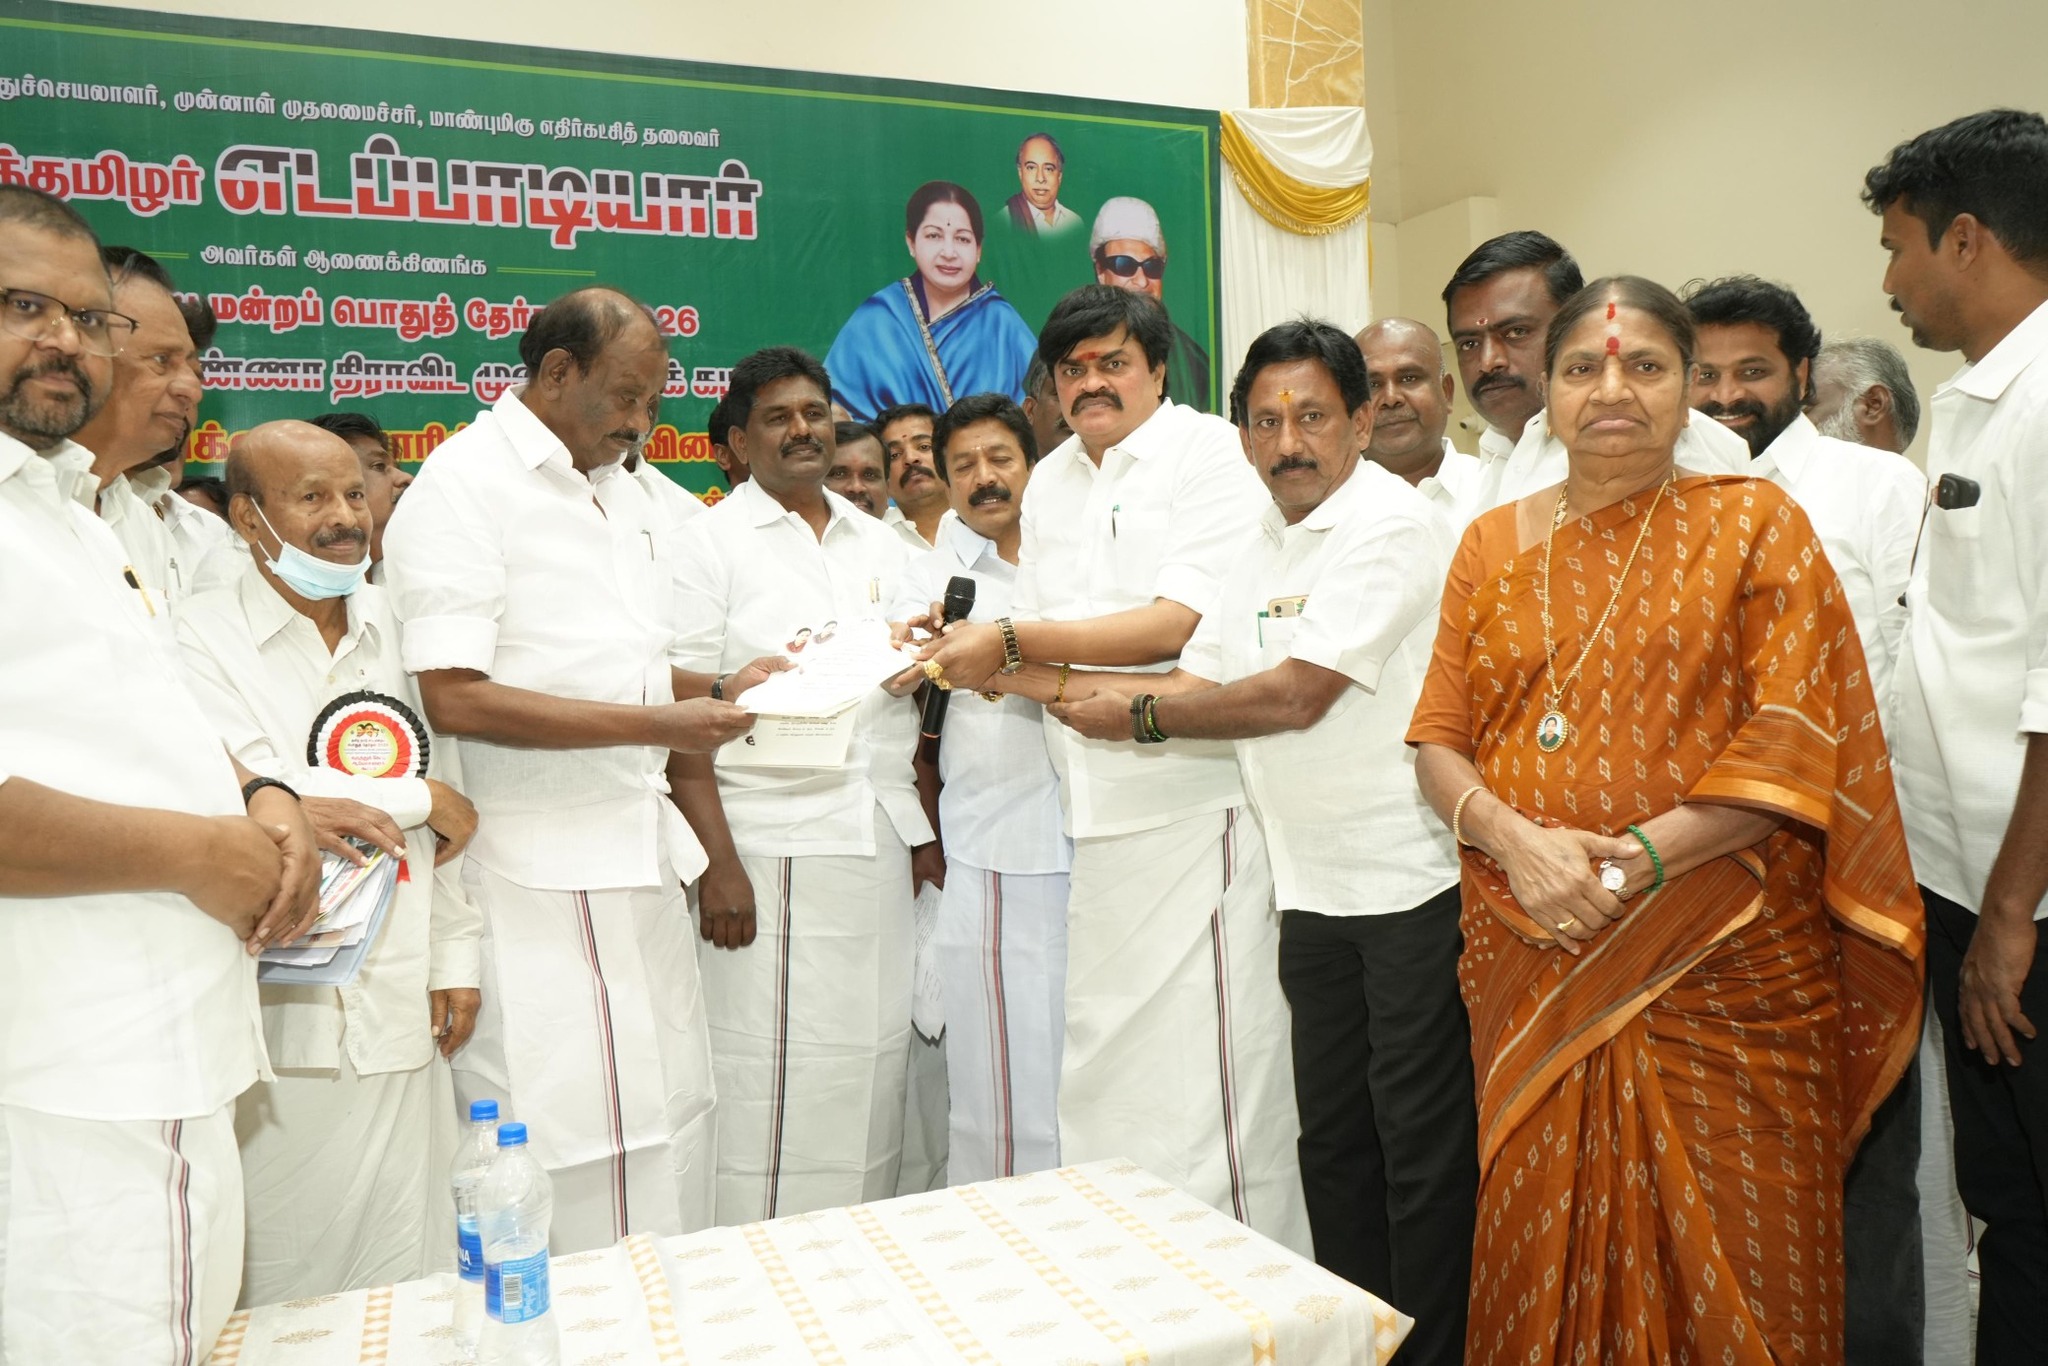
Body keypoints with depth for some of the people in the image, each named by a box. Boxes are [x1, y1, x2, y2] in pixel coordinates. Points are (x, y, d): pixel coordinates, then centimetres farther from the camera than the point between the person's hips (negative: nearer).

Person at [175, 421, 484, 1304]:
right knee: (288, 1288, 7)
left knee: (413, 1280, 10)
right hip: (288, 1025, -4)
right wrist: (417, 798, -6)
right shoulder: (204, 637, -4)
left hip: (401, 1014, 4)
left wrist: (456, 957, 7)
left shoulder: (392, 625, 9)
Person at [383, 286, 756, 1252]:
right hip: (537, 882, -8)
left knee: (673, 1127, 13)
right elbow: (453, 698, -20)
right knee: (572, 1155, -2)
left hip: (640, 864, 8)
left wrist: (723, 694, 7)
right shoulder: (462, 486, -9)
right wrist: (654, 723, -19)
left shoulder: (623, 491, 17)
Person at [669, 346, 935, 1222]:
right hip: (768, 853, -5)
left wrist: (928, 834, 11)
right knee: (767, 1080, -2)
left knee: (873, 1070, 10)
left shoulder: (881, 544, 16)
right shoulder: (712, 544, -1)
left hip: (880, 850, 5)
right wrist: (717, 862, -16)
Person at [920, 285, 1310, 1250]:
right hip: (1096, 815, 7)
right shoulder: (1049, 482, 17)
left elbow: (1177, 625, -18)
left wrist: (1010, 642, -17)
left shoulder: (1212, 455, -5)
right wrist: (988, 664, -4)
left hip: (1195, 808, -7)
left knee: (1203, 1082, -4)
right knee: (1100, 1082, 15)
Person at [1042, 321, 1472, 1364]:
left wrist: (1139, 715, -12)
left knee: (1422, 1141, 3)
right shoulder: (1264, 550, 13)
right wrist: (1066, 686, -4)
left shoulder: (1393, 523, -14)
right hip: (1314, 886, 8)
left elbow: (1295, 694, -20)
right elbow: (1202, 681, 10)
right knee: (1331, 1132, 16)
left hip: (1415, 883, -8)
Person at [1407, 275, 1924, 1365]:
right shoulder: (1493, 544, 10)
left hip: (1721, 959, -2)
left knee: (1726, 1254, 6)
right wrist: (1517, 840, -13)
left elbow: (1795, 738, -7)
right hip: (1535, 960, 2)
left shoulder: (1755, 524, 3)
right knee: (1541, 1245, 9)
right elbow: (1437, 742, 6)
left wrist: (1641, 855, -17)